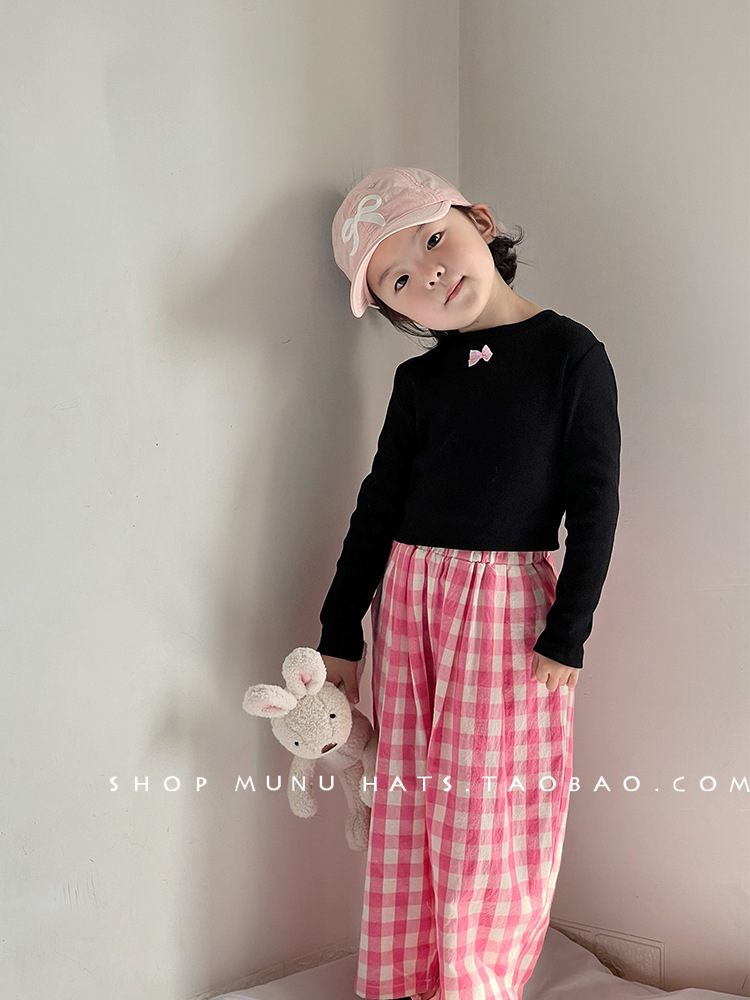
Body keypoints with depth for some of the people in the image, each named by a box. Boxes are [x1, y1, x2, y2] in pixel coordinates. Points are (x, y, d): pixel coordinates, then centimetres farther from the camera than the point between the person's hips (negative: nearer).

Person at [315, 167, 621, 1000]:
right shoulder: (419, 381, 7)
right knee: (410, 805, 10)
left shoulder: (571, 355, -4)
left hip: (512, 603, -4)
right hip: (410, 597, 4)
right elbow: (378, 505, 9)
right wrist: (341, 636, 8)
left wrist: (566, 636, -11)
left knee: (489, 811, 2)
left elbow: (595, 504, -6)